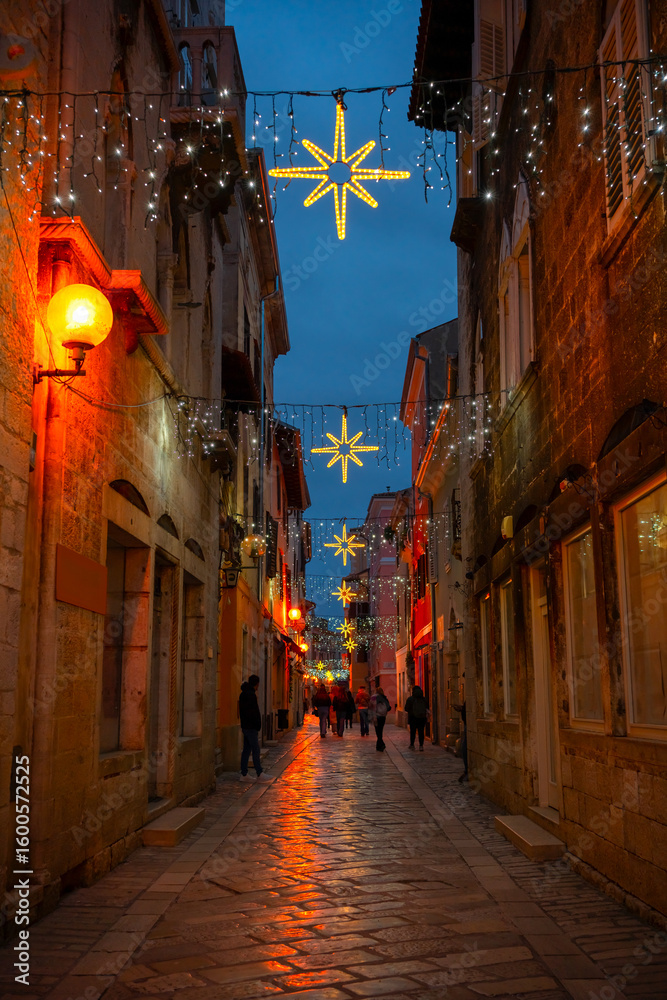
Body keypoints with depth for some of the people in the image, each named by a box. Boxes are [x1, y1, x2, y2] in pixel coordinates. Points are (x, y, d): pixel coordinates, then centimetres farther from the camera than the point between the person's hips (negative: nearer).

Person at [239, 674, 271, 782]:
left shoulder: (244, 694, 15)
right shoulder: (250, 694, -17)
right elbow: (252, 712, -22)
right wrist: (257, 726, -16)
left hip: (246, 726, 10)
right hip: (251, 727, -10)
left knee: (246, 750, 11)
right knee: (255, 750, -6)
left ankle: (244, 774, 13)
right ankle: (260, 774, -3)